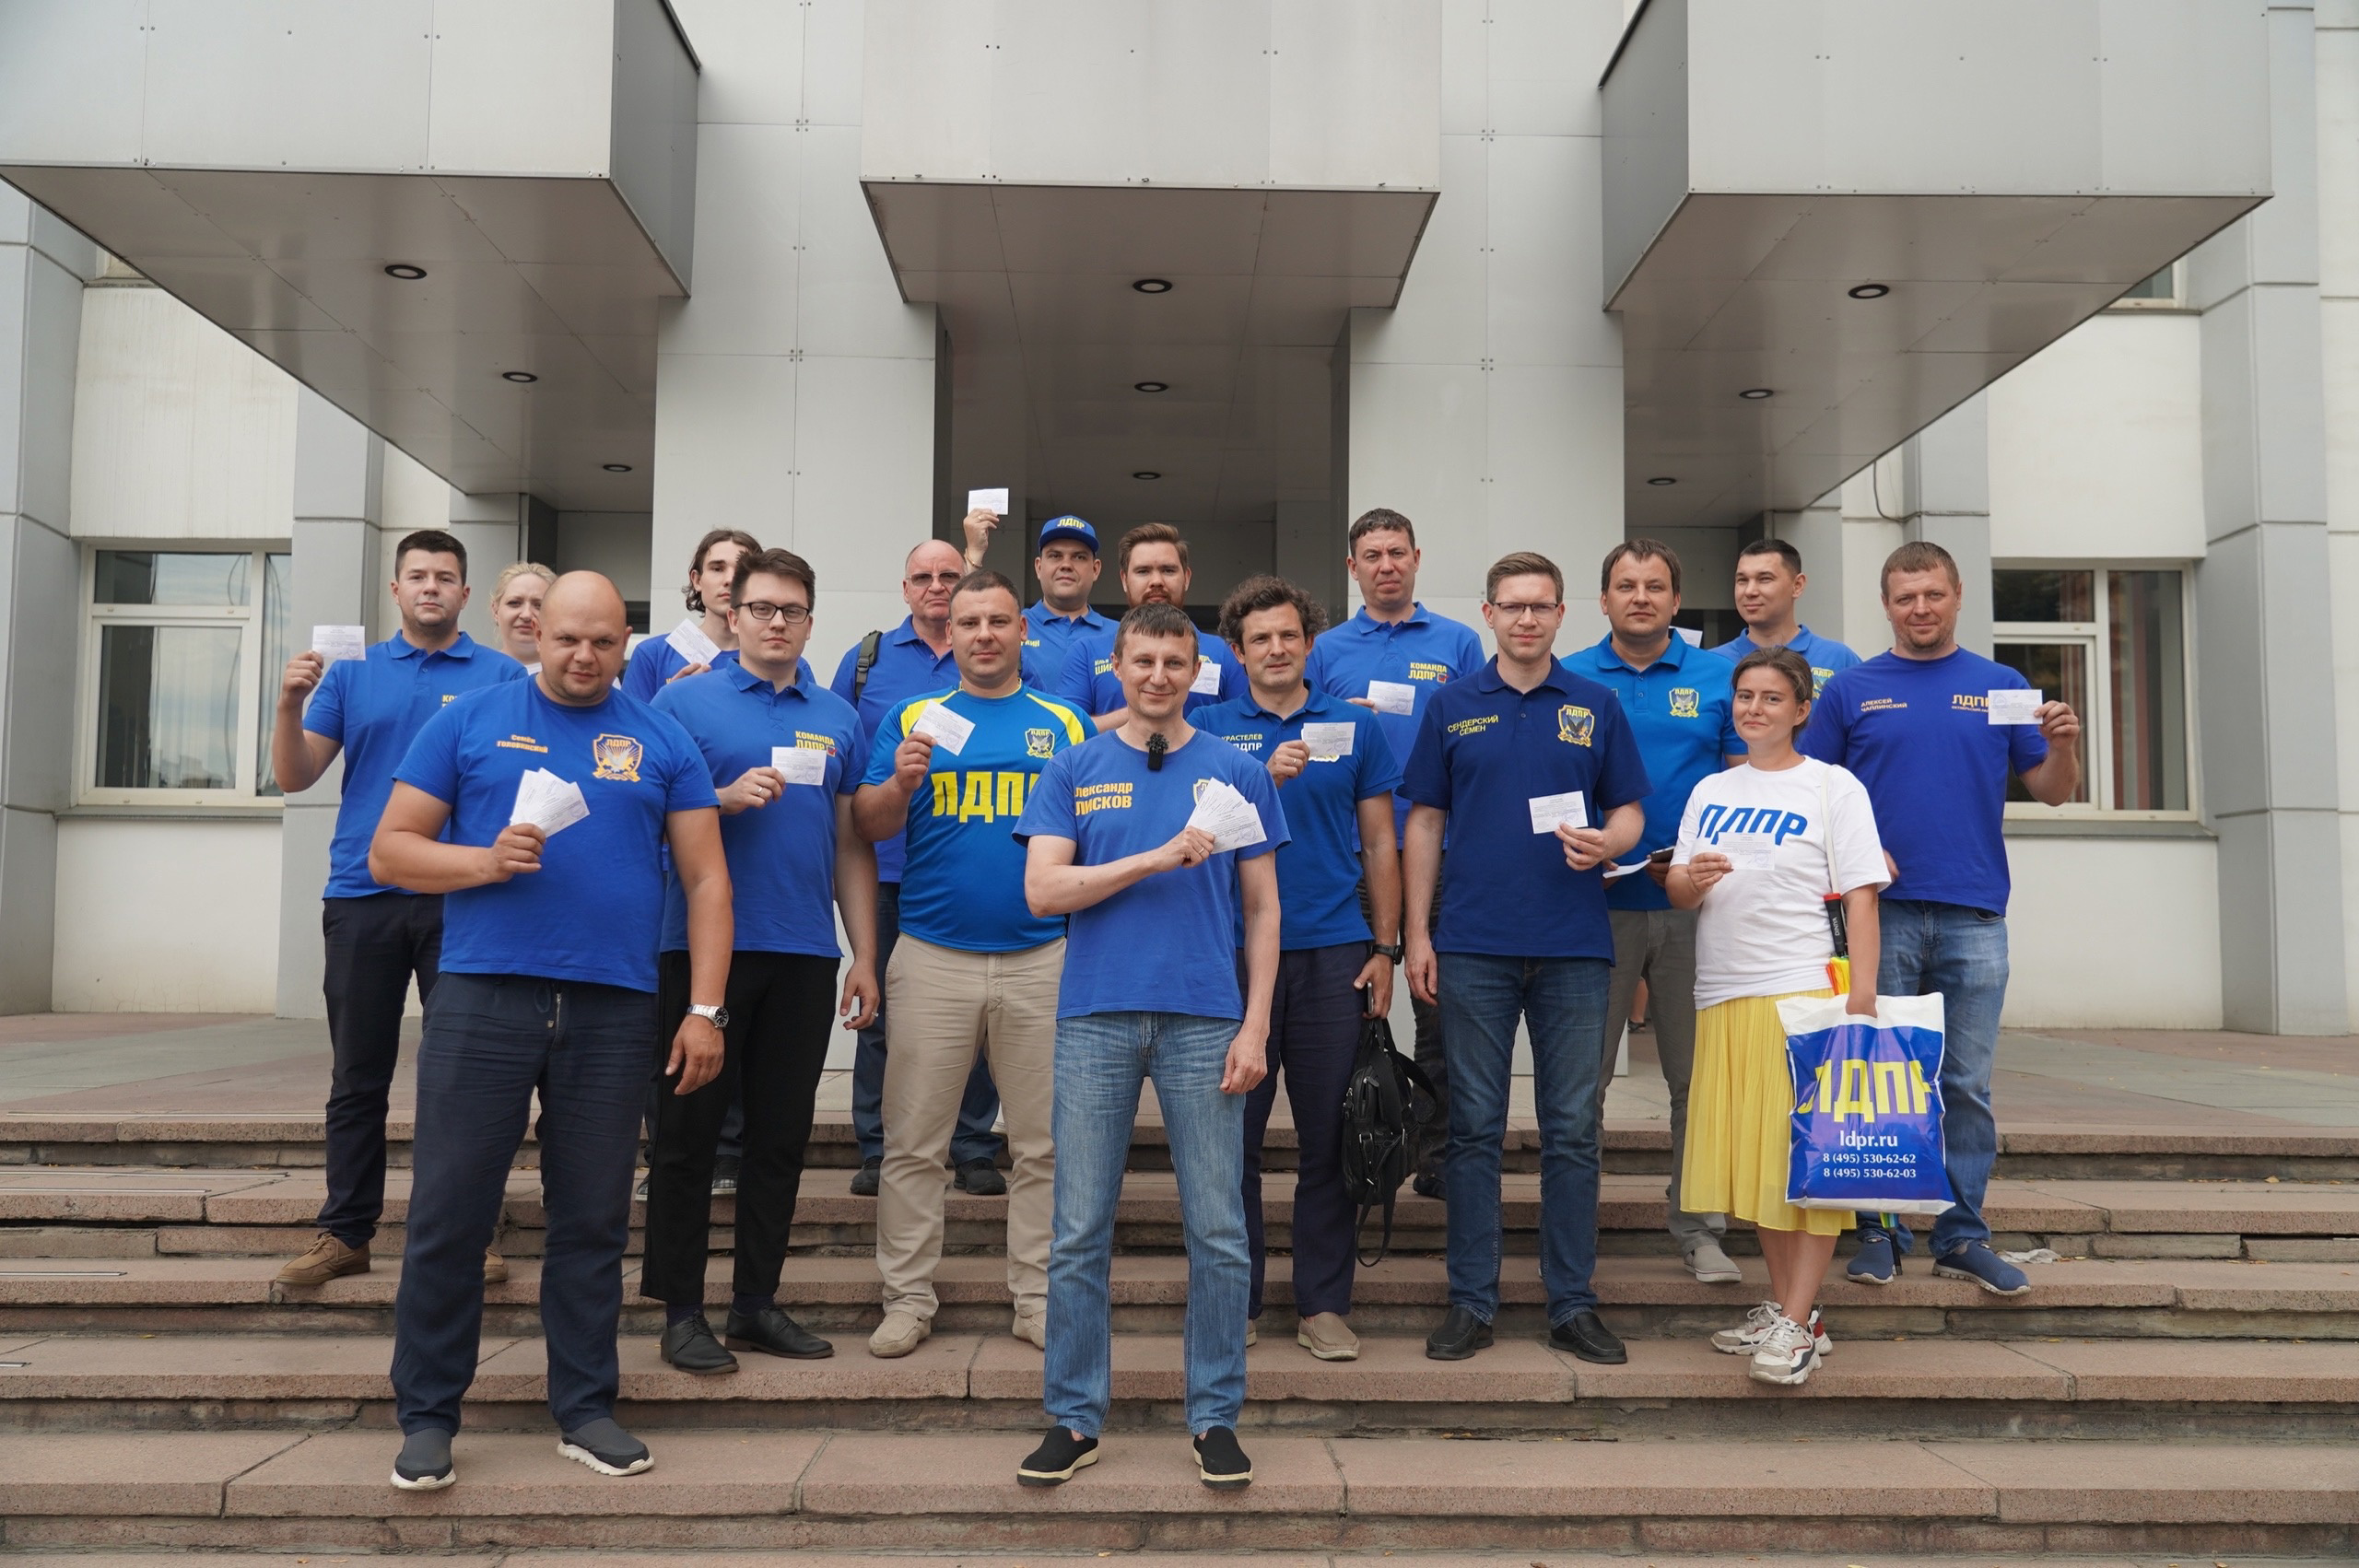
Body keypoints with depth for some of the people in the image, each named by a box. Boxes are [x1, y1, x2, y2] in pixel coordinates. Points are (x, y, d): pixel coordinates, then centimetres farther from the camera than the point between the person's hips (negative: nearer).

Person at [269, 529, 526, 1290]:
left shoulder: (501, 676, 5)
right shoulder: (352, 673, 11)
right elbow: (295, 776, 7)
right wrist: (290, 703, -10)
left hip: (460, 899, -2)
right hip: (362, 894, 2)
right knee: (357, 1076, 8)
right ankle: (346, 1232, 16)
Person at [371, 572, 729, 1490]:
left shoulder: (661, 742, 10)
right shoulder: (470, 722, 8)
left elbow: (705, 877, 7)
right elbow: (389, 852, 7)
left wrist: (705, 1009, -1)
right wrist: (487, 861, -12)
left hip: (613, 1010, 1)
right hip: (482, 999, -1)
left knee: (594, 1222, 9)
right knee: (449, 1215, 3)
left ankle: (585, 1410, 21)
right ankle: (427, 1416, 17)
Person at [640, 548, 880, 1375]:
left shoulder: (838, 717, 13)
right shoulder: (684, 701, 2)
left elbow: (851, 844, 12)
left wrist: (864, 955, 7)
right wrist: (728, 798, -18)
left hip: (805, 954, 4)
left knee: (781, 1133, 9)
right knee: (690, 1130, 3)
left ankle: (757, 1301, 20)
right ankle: (681, 1311, 13)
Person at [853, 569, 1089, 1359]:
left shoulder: (1065, 723, 11)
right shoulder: (912, 716, 9)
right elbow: (868, 825, 2)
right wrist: (900, 782, -17)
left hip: (1042, 958, 1)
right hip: (934, 957, 0)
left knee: (1043, 1144, 6)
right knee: (914, 1143, 3)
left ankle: (1040, 1300, 17)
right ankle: (908, 1298, 15)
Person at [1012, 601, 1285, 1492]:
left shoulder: (1237, 773, 7)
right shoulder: (1075, 770, 7)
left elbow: (1262, 910, 7)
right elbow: (1043, 892, -4)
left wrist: (1255, 1026, -2)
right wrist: (1158, 857, -12)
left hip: (1204, 1020, 0)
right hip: (1095, 1019, 0)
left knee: (1218, 1233, 4)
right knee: (1080, 1234, 5)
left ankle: (1216, 1417, 17)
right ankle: (1074, 1418, 17)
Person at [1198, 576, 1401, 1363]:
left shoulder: (1355, 728, 9)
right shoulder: (1209, 729, 7)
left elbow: (1379, 845, 9)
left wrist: (1385, 949, 2)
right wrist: (1265, 778, -16)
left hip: (1334, 954, 1)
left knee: (1329, 1136, 4)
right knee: (1235, 1132, 4)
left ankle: (1323, 1303, 15)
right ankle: (1234, 1298, 16)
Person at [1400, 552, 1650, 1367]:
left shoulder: (1596, 706, 8)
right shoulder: (1452, 706, 7)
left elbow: (1629, 812, 10)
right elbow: (1425, 822, 7)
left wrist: (1605, 842, -14)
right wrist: (1417, 935, 0)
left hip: (1574, 946, 1)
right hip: (1475, 946, 0)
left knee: (1572, 1131, 5)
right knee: (1474, 1129, 4)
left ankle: (1573, 1303, 15)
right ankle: (1470, 1301, 13)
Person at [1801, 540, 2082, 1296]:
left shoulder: (2000, 686, 11)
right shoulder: (1851, 690, 7)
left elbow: (2051, 791, 9)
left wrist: (2064, 744, -11)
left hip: (1973, 915, 1)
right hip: (1882, 910, -1)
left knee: (1967, 1084, 5)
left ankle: (1962, 1234, 15)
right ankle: (1880, 1230, 13)